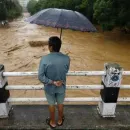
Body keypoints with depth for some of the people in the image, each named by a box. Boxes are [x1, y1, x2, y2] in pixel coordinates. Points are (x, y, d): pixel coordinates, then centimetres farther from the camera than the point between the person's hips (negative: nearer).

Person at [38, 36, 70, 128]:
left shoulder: (44, 59, -26)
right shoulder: (66, 58, -19)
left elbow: (40, 77, -23)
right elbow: (66, 71, -3)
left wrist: (52, 82, -15)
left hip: (49, 87, -1)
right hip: (61, 87, 2)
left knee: (51, 104, 23)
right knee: (60, 103, 26)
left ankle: (52, 122, 46)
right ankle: (60, 120, 49)